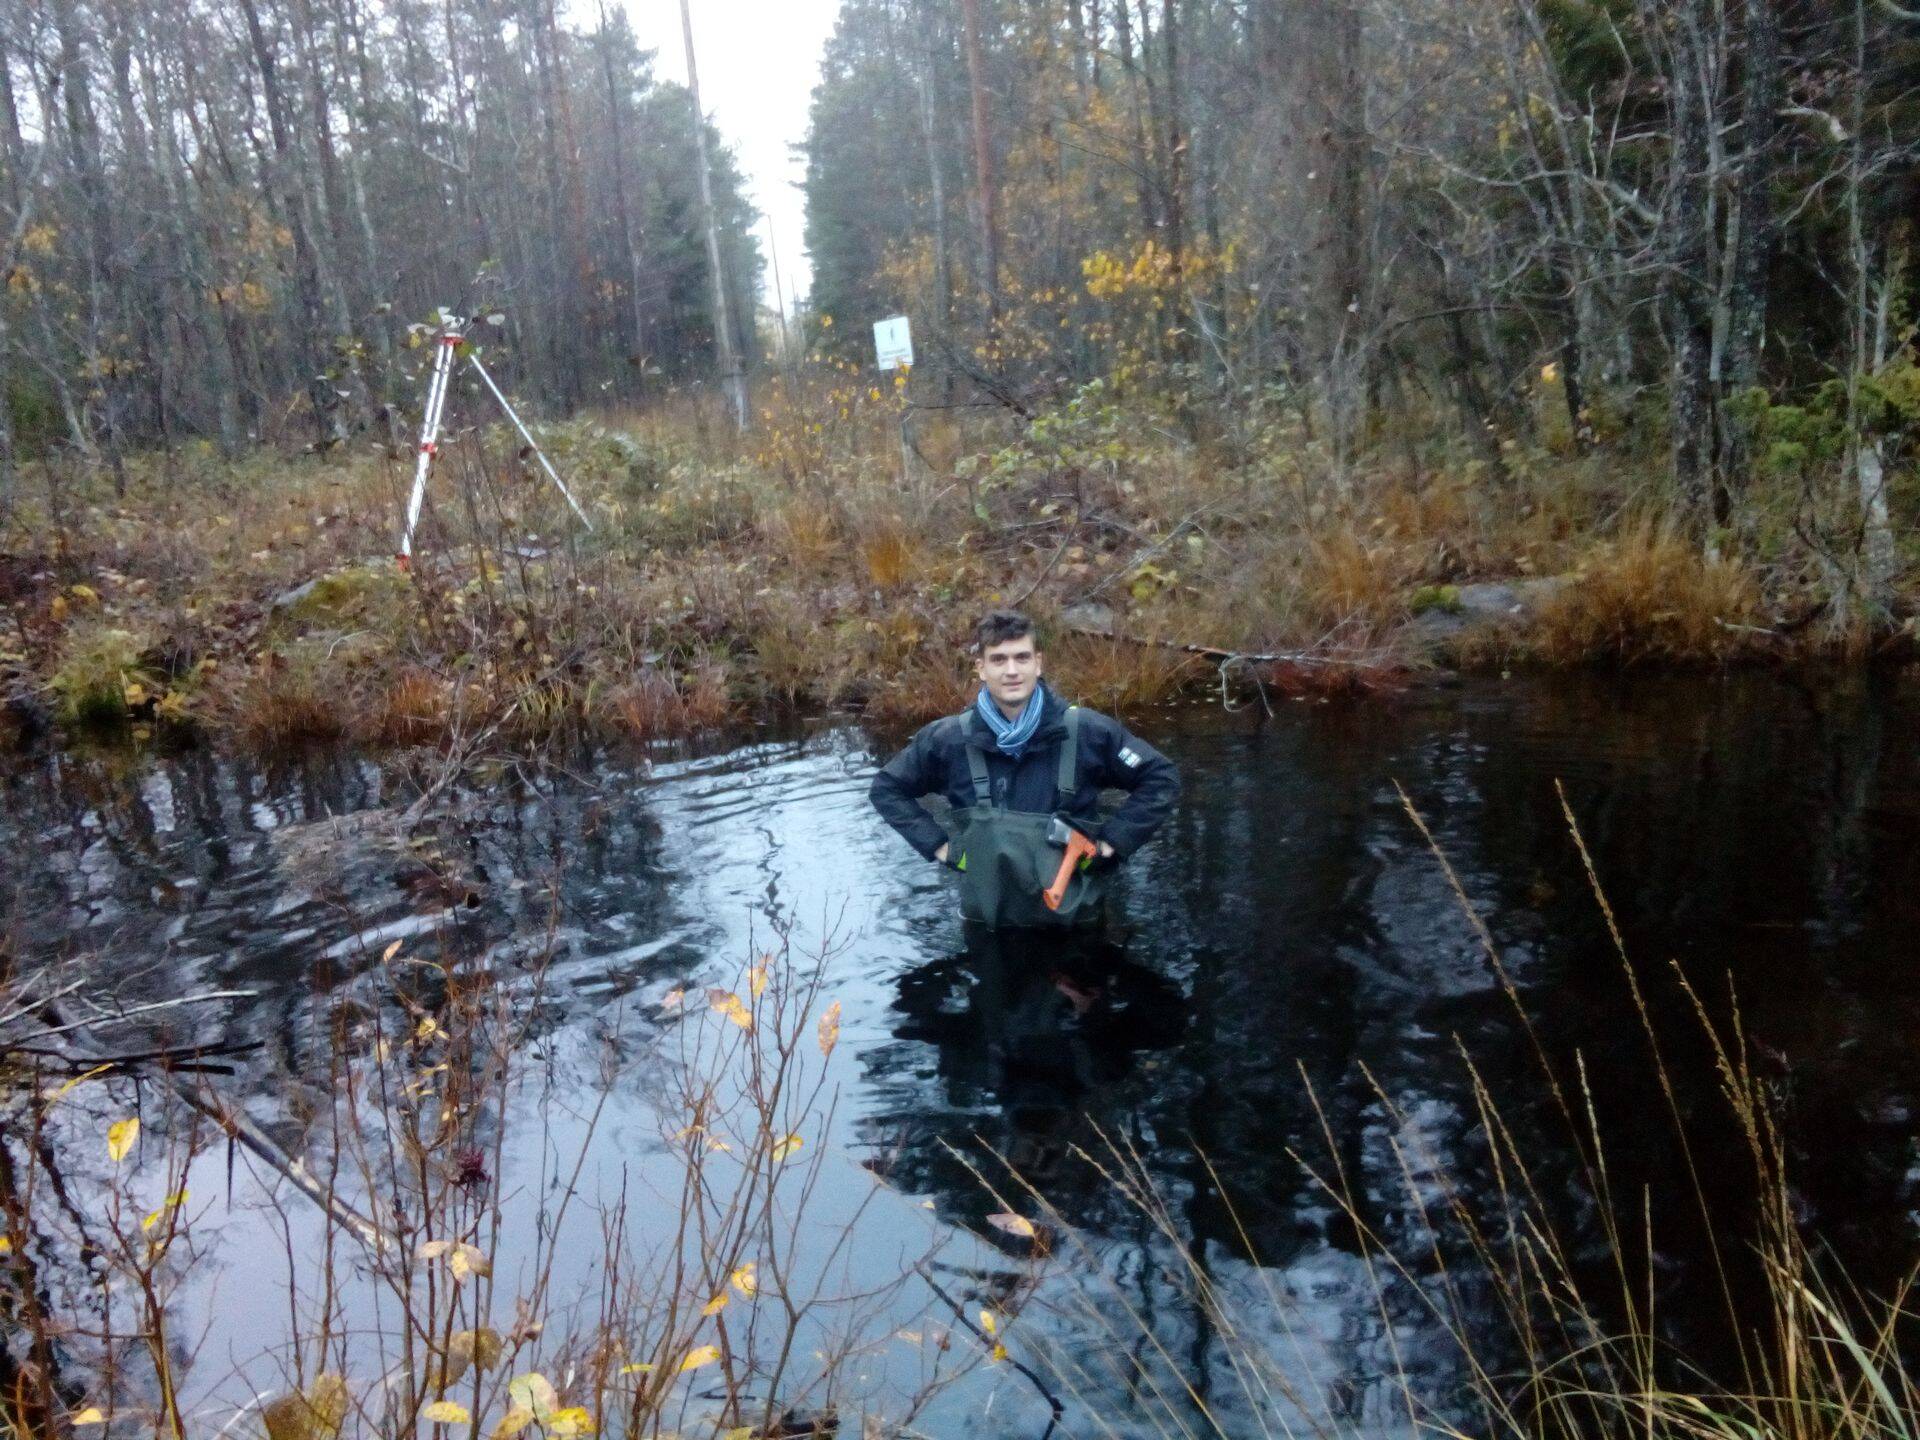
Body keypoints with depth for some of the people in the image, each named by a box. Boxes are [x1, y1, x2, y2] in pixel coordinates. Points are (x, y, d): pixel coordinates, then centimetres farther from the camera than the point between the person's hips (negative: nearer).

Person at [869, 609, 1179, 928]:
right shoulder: (948, 739, -9)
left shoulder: (1088, 732, -12)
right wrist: (938, 845, -5)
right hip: (986, 919, 1)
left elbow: (1161, 778, -1)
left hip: (1073, 917, -1)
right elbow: (887, 789, 5)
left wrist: (1112, 841, -9)